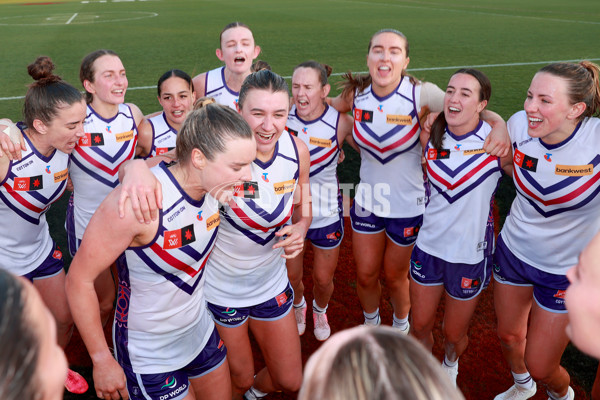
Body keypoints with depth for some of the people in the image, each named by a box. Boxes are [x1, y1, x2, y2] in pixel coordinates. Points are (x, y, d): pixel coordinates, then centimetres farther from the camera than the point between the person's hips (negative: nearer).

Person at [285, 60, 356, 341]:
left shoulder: (340, 122, -17)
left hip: (326, 212, -1)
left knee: (323, 279, 14)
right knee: (292, 276, 16)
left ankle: (320, 311, 50)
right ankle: (298, 307, 53)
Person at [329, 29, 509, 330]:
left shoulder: (421, 95, -20)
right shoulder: (356, 94, -10)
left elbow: (476, 112, -15)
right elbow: (329, 108, 13)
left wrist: (499, 126, -34)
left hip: (407, 204, -3)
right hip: (367, 200, 3)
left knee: (394, 276, 16)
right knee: (365, 274, 15)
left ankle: (401, 327, 49)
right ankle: (370, 324, 48)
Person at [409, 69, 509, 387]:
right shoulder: (431, 136, -6)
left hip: (470, 253, -2)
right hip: (428, 246, 3)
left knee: (454, 333, 17)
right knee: (420, 326, 16)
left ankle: (450, 363, 53)